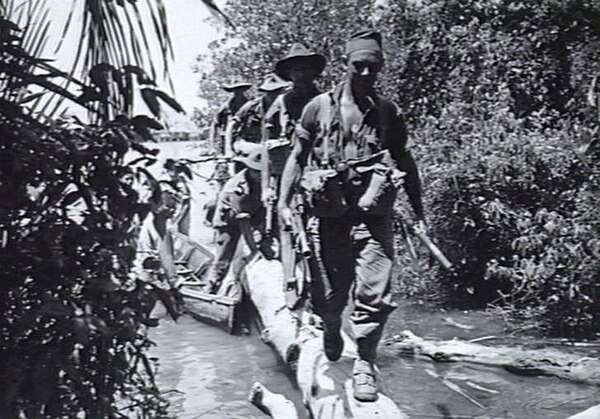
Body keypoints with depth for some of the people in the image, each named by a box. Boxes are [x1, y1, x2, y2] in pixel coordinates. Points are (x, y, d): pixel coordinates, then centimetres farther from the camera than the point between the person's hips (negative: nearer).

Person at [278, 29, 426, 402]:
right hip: (329, 216, 0)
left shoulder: (389, 113, 7)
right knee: (328, 295, 9)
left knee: (375, 294, -8)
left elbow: (405, 163, 13)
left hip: (374, 217, 0)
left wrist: (419, 212, 12)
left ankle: (365, 365, 10)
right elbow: (297, 157, 6)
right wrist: (284, 203, -3)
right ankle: (331, 333, 43)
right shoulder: (320, 107, 3)